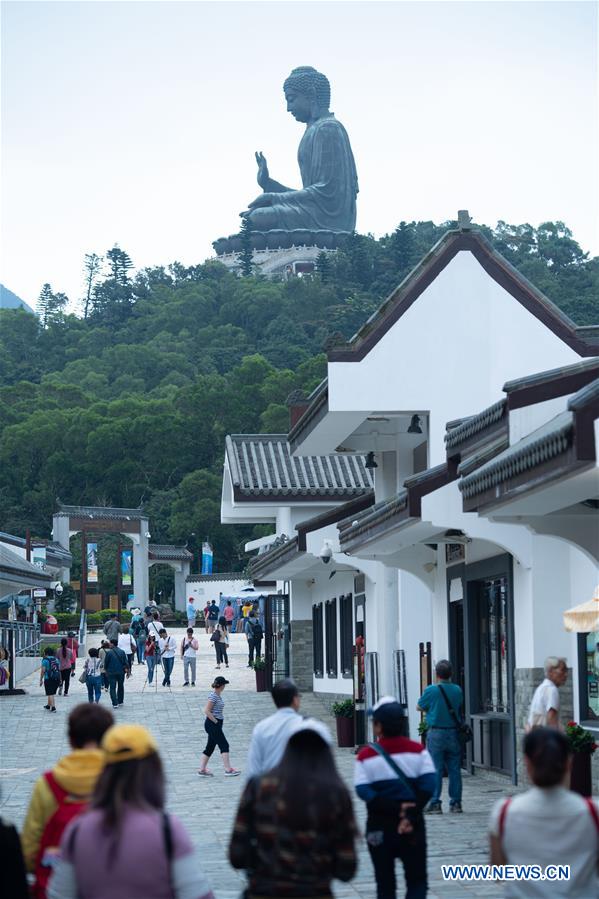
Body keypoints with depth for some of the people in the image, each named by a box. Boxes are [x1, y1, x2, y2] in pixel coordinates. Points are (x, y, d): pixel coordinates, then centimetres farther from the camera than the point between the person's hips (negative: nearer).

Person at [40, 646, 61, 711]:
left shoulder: (45, 660, -7)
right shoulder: (56, 659, 12)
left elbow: (43, 670, -11)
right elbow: (59, 669, 15)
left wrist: (41, 680, -5)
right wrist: (59, 679, 23)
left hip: (49, 679, -6)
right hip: (57, 678, 6)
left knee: (50, 694, -4)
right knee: (52, 693, 21)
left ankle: (53, 707, -13)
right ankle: (48, 705, 34)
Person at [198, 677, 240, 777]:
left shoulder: (218, 695, 13)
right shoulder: (213, 696, -16)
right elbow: (207, 711, -21)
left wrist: (220, 721, 13)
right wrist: (216, 721, -17)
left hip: (216, 725, 10)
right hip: (212, 724, -10)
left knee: (210, 747, 11)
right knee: (224, 745, -9)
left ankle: (202, 769, 14)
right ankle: (228, 770, -9)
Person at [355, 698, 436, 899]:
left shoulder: (366, 756, -6)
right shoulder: (418, 751, -2)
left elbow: (364, 791, -16)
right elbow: (428, 785, -10)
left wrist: (395, 808, -17)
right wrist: (411, 815, -13)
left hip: (379, 826, 0)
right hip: (413, 828, 0)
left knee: (385, 883, 12)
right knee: (417, 881, 6)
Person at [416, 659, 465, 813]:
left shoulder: (431, 690, -11)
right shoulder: (458, 690, 1)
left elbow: (420, 707, 3)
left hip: (436, 733, -3)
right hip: (454, 734, 4)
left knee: (435, 770, 0)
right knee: (454, 770, 9)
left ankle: (435, 804, -1)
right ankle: (456, 802, 11)